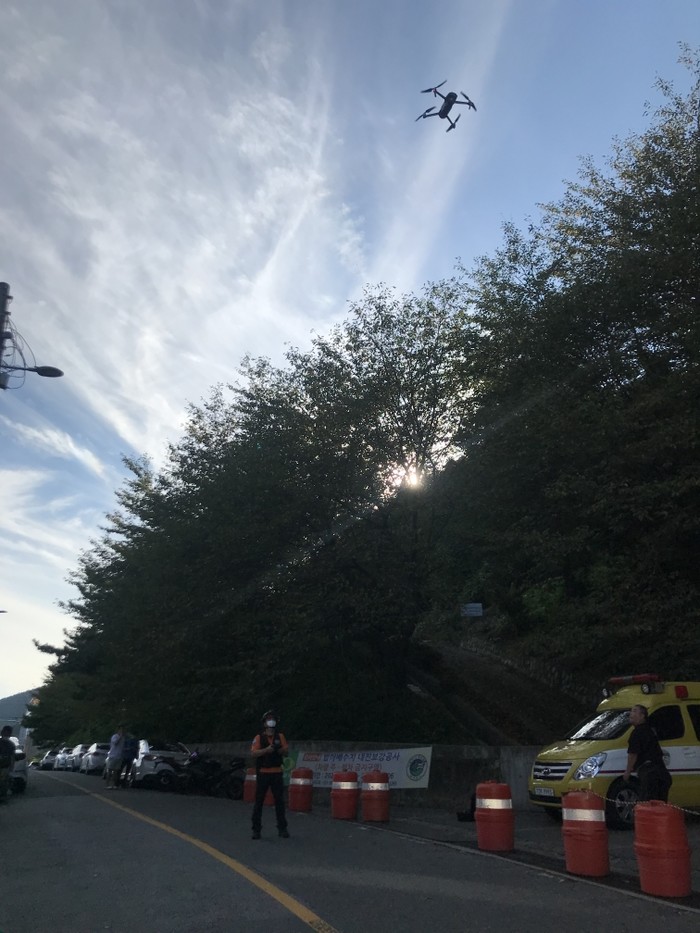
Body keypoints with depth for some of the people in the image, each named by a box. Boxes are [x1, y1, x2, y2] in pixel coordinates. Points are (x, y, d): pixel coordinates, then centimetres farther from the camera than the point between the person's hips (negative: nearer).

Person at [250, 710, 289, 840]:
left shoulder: (280, 736, 7)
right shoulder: (259, 737, 0)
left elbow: (286, 751, 4)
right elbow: (253, 753, -9)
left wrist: (278, 749, -18)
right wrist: (266, 750, -24)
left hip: (277, 773, 2)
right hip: (263, 773, -2)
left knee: (280, 801, 4)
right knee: (259, 801, 2)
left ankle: (282, 828, 12)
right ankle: (256, 829, 11)